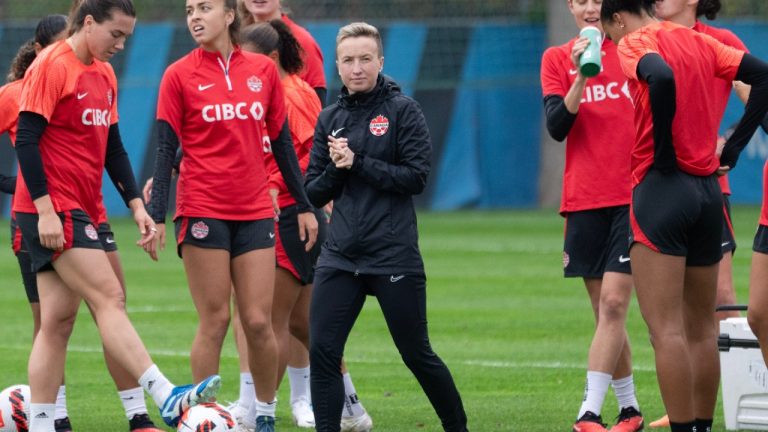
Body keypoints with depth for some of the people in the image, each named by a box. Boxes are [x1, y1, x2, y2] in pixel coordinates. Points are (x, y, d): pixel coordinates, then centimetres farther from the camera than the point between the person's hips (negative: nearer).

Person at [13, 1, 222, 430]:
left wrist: (136, 204, 10)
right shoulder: (51, 67, -11)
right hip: (53, 210, -9)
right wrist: (45, 210, -20)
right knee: (110, 298, -15)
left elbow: (112, 147, 19)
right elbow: (27, 140, -15)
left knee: (58, 321, 5)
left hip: (82, 210, 9)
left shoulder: (104, 74, 15)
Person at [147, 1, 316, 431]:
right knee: (215, 321, -4)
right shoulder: (180, 75, -1)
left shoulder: (263, 70, 7)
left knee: (259, 321, -1)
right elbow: (166, 149, -2)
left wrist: (304, 205, 13)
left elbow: (281, 142, 13)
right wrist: (157, 216, -8)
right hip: (203, 212, -2)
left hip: (255, 213, 2)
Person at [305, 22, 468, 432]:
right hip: (339, 255, 4)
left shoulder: (402, 110, -2)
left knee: (417, 354, 3)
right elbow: (314, 193, 10)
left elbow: (416, 177, -11)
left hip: (393, 256, -4)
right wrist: (336, 168, -9)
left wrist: (357, 163, -15)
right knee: (322, 350, -7)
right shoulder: (330, 118, 10)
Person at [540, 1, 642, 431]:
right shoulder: (558, 59, 7)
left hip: (633, 196, -3)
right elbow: (557, 126, -4)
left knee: (613, 303, -12)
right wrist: (580, 77, -17)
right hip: (583, 198, 3)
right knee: (606, 311, 7)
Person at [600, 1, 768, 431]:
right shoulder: (699, 41, 14)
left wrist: (663, 152, -17)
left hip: (662, 186, -7)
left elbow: (662, 77, -27)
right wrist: (733, 148, 7)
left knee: (666, 330, -7)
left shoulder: (634, 43, -6)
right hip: (709, 190, 7)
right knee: (702, 329, 14)